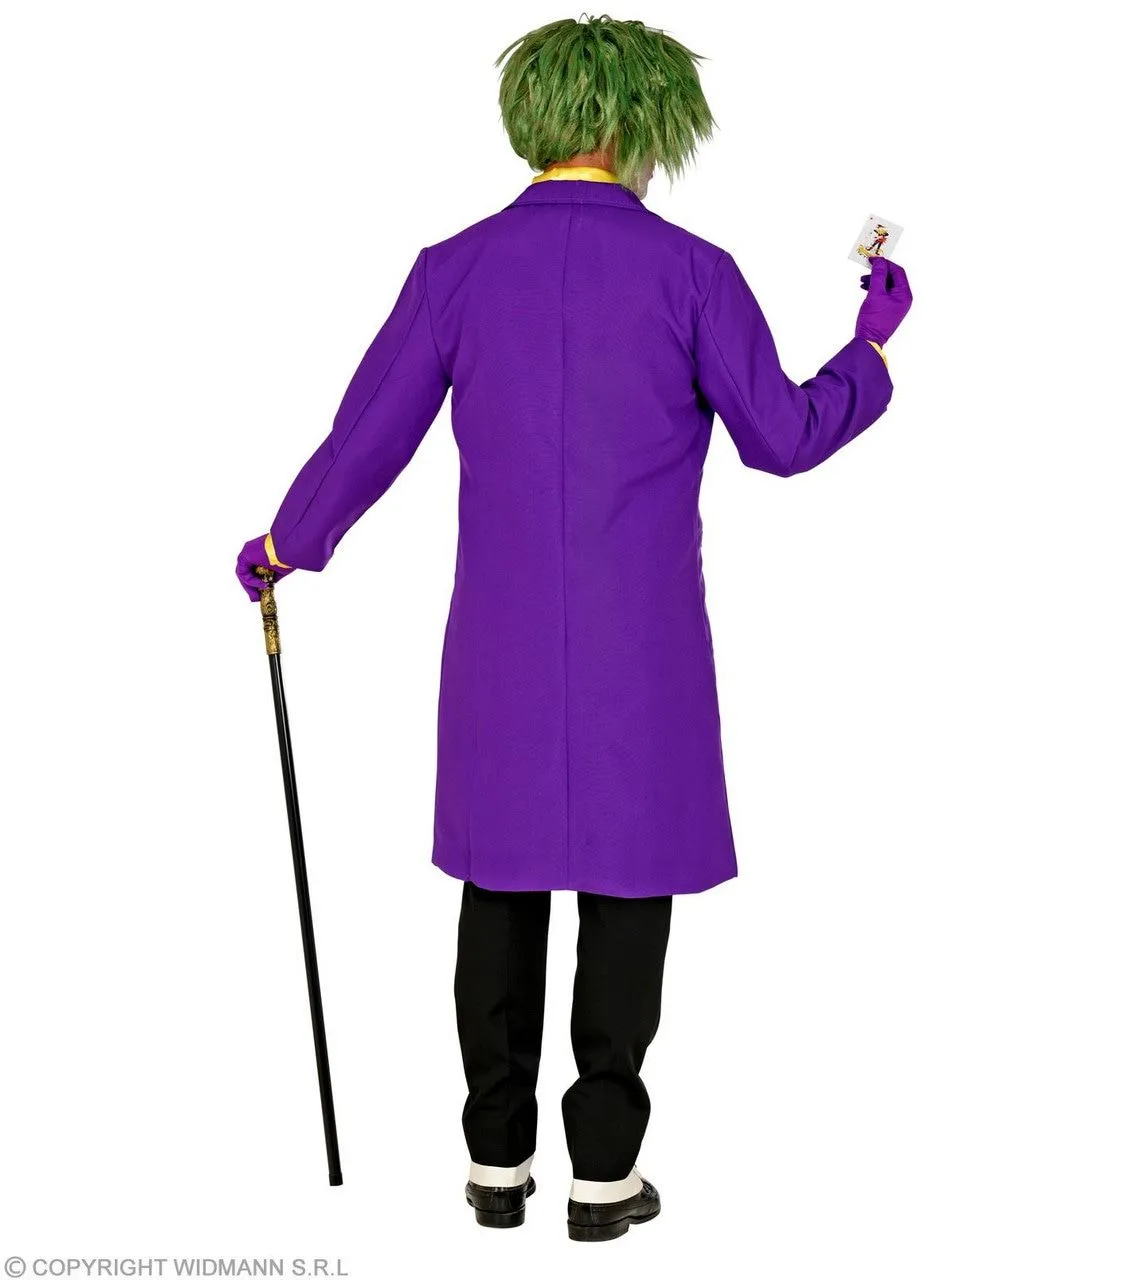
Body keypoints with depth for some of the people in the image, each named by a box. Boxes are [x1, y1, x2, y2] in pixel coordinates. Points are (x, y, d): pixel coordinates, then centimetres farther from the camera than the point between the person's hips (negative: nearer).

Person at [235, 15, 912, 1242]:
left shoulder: (459, 267, 1)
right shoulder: (689, 269, -5)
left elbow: (368, 437, 4)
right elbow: (783, 437, -1)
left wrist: (286, 542, 22)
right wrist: (872, 343, 17)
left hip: (502, 639, 2)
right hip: (641, 643, -2)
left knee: (503, 887, 12)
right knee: (627, 886, 6)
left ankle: (497, 1161, 18)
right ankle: (602, 1170, 9)